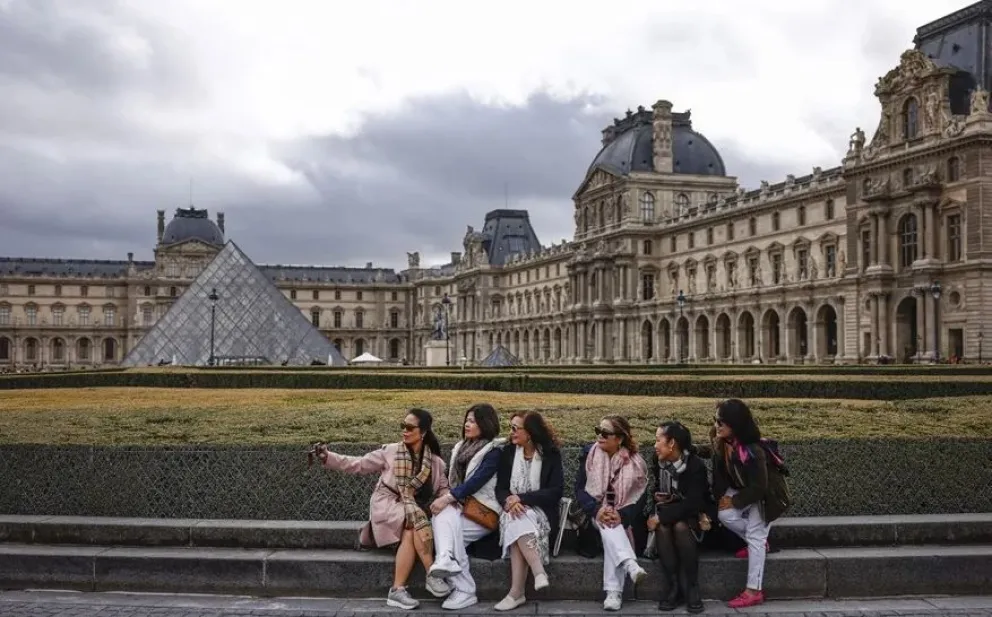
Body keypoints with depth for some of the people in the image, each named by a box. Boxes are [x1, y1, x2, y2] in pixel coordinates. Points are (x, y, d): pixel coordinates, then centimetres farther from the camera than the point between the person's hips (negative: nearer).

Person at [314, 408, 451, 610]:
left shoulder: (436, 463, 9)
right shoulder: (391, 451, 4)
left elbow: (443, 489, 8)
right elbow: (358, 464, 3)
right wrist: (328, 457, -7)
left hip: (416, 510, 2)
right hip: (387, 506, -2)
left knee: (410, 535, -33)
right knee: (417, 518, -33)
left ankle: (397, 590, -30)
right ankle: (432, 576, -28)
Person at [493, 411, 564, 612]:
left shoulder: (551, 455, -2)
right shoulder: (508, 453, 8)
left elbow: (556, 491, -11)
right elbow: (500, 488, 5)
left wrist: (522, 499, -20)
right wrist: (509, 501, -20)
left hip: (540, 512, -2)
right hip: (513, 510, 3)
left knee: (518, 526, -34)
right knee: (517, 523, -34)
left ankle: (516, 592, -37)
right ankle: (539, 573, -41)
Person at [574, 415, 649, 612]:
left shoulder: (635, 462, -4)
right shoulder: (589, 454, -2)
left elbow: (639, 499, -7)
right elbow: (580, 489, -6)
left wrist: (621, 515, -26)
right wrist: (597, 510, -24)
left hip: (623, 518, -1)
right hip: (596, 514, 1)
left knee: (612, 526, -33)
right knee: (608, 525, -33)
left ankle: (614, 591, -37)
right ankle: (630, 564, -52)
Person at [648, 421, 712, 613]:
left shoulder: (695, 465, -19)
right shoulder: (659, 462, -2)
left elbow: (693, 504, -26)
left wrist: (661, 516, -30)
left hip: (692, 515, -4)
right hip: (667, 512, 4)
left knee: (681, 527, -36)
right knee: (662, 528, -30)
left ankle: (692, 588, -25)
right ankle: (670, 588, -25)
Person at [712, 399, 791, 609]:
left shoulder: (753, 450, -35)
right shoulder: (723, 445, -13)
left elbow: (758, 487, -29)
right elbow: (720, 474, -2)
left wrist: (735, 501, -19)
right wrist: (720, 498, -14)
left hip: (765, 495, -7)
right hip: (744, 491, 7)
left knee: (755, 537, -10)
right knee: (725, 516, -15)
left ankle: (754, 591, -5)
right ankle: (759, 541, 12)